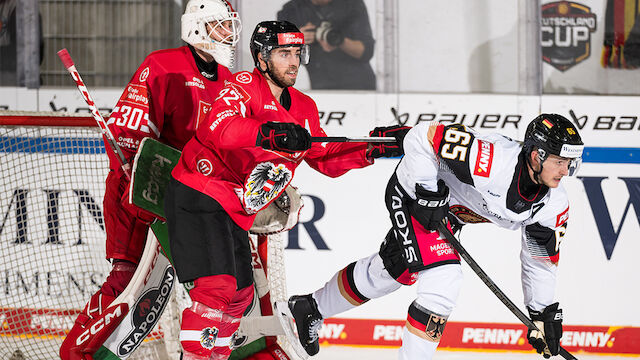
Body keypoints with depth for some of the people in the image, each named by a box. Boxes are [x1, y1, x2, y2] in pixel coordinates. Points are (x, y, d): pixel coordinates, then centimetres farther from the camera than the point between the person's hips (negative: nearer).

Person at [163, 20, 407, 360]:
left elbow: (327, 160, 16)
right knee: (217, 285, -21)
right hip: (197, 197, -9)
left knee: (240, 294, 17)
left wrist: (376, 145, 3)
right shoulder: (245, 87, -16)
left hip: (234, 212, 9)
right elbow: (218, 128, -35)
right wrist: (270, 133, -50)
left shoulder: (303, 108, 10)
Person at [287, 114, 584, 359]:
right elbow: (422, 138, -35)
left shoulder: (554, 206, -17)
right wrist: (428, 193, -33)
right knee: (443, 279, -21)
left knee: (391, 268, 22)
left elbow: (540, 259, -1)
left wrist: (543, 312, -3)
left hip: (450, 212, 8)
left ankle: (312, 307, 42)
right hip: (414, 187, -8)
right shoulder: (492, 160, -40)